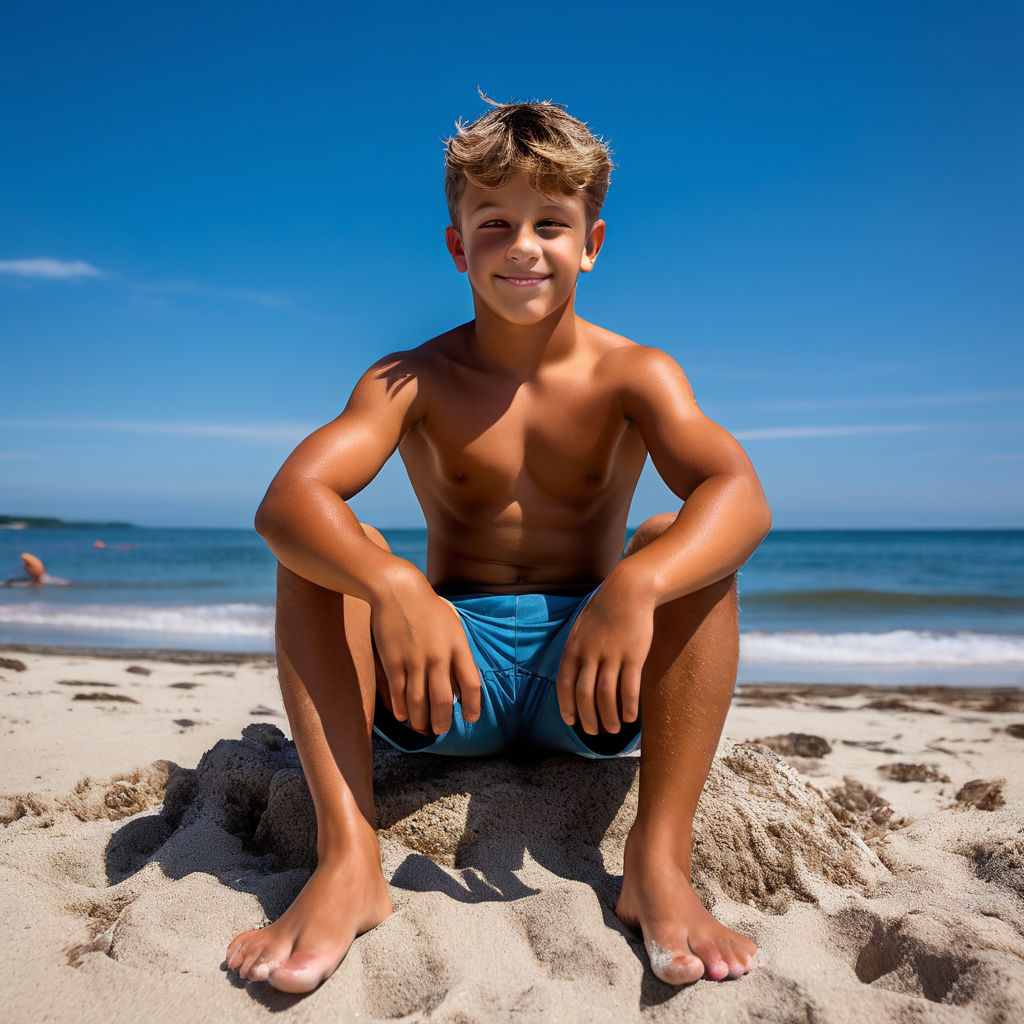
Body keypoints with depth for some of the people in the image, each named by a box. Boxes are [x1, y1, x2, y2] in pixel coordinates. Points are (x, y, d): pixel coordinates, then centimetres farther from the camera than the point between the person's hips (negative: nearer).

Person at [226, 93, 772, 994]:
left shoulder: (633, 375, -5)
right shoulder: (412, 381, -4)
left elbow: (741, 496, -25)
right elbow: (286, 497, -22)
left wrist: (635, 584, -45)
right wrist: (392, 584, -43)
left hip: (586, 682, 0)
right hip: (451, 687, 1)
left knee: (683, 543, -24)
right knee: (326, 543, -19)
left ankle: (660, 860, -28)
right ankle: (348, 856, -28)